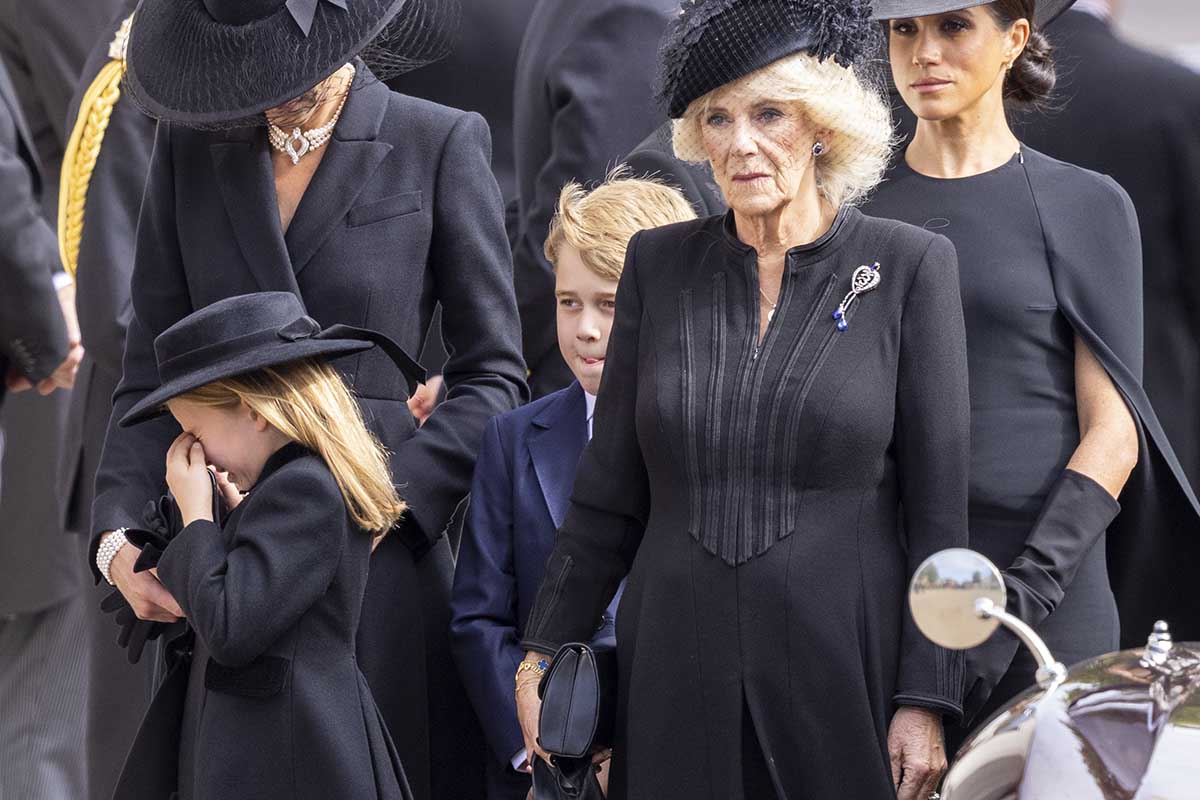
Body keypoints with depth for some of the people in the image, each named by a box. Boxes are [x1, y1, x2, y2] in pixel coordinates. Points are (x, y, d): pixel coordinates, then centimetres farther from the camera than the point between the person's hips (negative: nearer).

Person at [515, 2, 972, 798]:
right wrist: (544, 655, 8)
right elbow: (610, 491, 11)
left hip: (843, 668, -2)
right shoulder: (658, 263, 6)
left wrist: (926, 700, -8)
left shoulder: (910, 266, -2)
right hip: (676, 666, 3)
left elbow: (939, 511, -4)